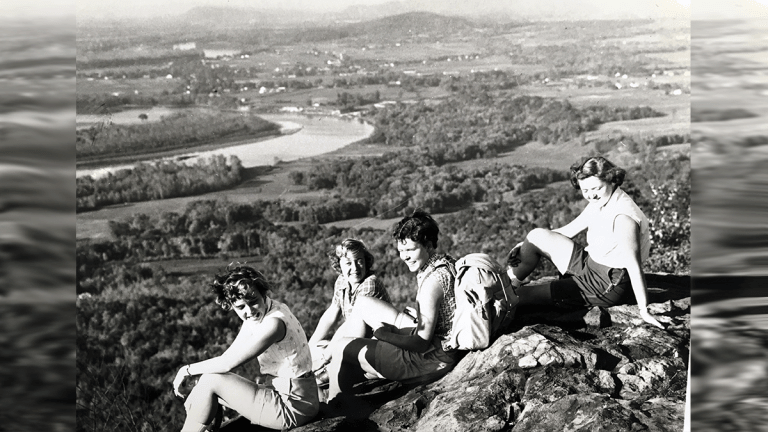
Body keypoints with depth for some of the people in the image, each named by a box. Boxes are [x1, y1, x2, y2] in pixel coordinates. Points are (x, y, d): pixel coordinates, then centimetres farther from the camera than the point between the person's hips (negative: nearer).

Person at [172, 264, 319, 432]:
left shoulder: (274, 322, -25)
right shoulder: (257, 316, 4)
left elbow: (228, 363, -22)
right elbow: (231, 355, 7)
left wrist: (188, 369, -8)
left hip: (293, 407, -9)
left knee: (210, 382, -8)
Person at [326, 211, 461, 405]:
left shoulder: (433, 279, -26)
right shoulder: (445, 262, 4)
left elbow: (422, 342, -23)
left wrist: (380, 332, -11)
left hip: (434, 359, -10)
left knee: (341, 347, 1)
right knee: (363, 304, 17)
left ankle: (333, 406, 26)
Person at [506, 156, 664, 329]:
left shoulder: (623, 216, -28)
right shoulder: (599, 202, 1)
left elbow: (634, 265, -30)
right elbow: (568, 230, 12)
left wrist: (644, 311, -31)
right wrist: (526, 244, 9)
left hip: (608, 286, -8)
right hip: (589, 264, 8)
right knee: (538, 236, 3)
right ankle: (512, 281, 20)